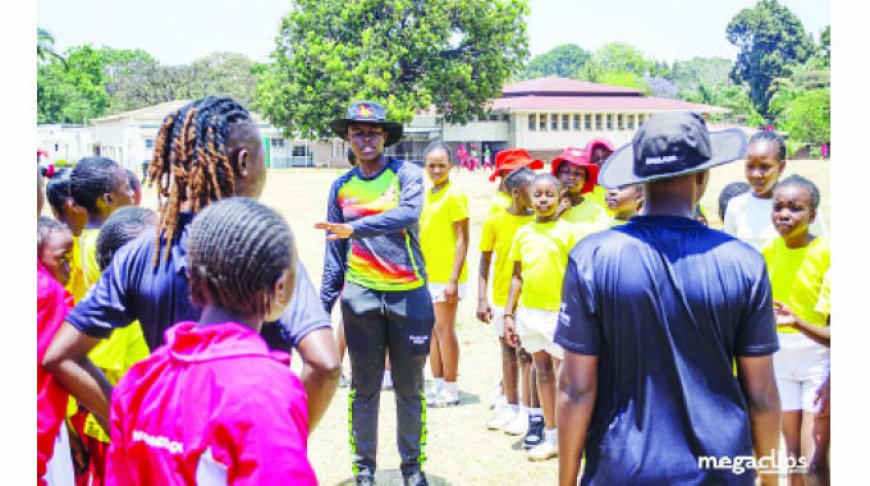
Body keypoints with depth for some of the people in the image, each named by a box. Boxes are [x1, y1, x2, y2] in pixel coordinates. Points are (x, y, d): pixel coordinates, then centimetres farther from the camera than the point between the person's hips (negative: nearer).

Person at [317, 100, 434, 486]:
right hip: (360, 295, 2)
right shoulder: (342, 187, 7)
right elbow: (334, 251, 11)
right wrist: (324, 304, 8)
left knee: (409, 387, 10)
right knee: (364, 388, 8)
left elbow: (408, 213, -24)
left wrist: (355, 227, -35)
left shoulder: (407, 175, -3)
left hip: (408, 294, -2)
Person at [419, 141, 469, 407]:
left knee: (444, 329, -3)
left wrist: (453, 278, -18)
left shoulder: (455, 195, -10)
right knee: (431, 330, 11)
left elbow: (462, 240, -13)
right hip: (427, 274, 8)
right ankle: (438, 385, 21)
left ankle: (450, 389, 7)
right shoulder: (427, 194, 13)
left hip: (445, 276, -8)